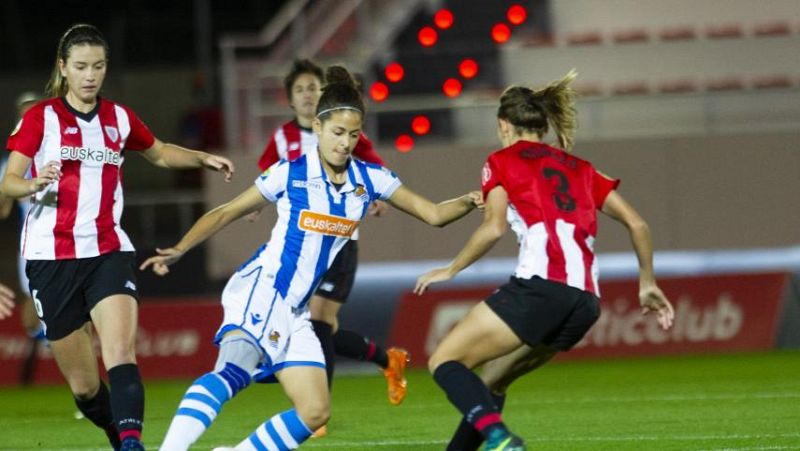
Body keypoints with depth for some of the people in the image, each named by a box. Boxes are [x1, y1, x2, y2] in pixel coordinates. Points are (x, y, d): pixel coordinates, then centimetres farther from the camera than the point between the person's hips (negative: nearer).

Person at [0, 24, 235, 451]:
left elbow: (159, 153, 30)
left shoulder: (119, 118, 11)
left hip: (108, 252, 2)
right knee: (84, 386, 2)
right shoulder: (40, 118, -1)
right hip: (51, 256, -2)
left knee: (121, 352, -25)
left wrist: (203, 158, 12)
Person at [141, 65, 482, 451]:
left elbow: (432, 213, 10)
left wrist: (468, 202, -10)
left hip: (294, 311, 7)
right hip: (260, 289, -7)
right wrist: (178, 251, -6)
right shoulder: (289, 174, -4)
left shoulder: (370, 180, 7)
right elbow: (225, 213, 3)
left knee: (315, 411, 0)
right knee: (234, 371, -33)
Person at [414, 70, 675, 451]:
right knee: (492, 380, 22)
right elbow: (637, 224, 20)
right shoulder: (580, 168, 26)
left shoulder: (502, 161, 11)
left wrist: (450, 270, 9)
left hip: (540, 287, -7)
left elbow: (493, 228, -4)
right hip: (586, 302, 7)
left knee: (444, 361, -3)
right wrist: (647, 284, 30)